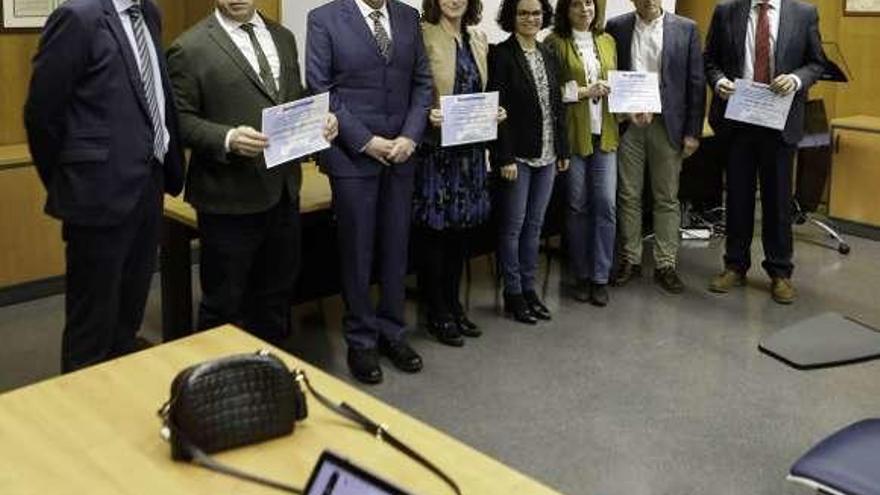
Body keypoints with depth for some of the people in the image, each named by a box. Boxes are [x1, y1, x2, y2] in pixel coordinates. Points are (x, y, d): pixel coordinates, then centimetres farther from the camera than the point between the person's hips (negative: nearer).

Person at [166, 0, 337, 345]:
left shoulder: (282, 37, 11)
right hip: (230, 196, -6)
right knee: (224, 303, 8)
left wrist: (320, 119, -2)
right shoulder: (190, 48, -9)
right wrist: (227, 139, -26)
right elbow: (179, 119, -10)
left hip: (283, 190, 6)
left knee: (278, 292, 19)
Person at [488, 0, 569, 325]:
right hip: (518, 155, -6)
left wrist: (563, 150, 11)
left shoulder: (549, 55, 11)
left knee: (534, 225, 12)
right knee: (513, 226, 3)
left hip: (547, 155, 6)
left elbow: (557, 106, 14)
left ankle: (529, 288, 23)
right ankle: (513, 294, 13)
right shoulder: (501, 54, -8)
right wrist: (505, 158, -17)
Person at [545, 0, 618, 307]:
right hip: (573, 134, -3)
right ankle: (581, 275, 18)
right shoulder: (556, 42, -2)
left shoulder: (607, 41, 13)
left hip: (605, 133, 4)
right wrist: (584, 92, -15)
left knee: (606, 204, -1)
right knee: (578, 206, 5)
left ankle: (600, 276, 9)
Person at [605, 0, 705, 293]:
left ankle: (666, 264, 12)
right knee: (628, 196, 7)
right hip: (627, 123, 1)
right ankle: (630, 260, 18)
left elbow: (695, 82, 1)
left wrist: (693, 131, -4)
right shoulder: (616, 27, 4)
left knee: (667, 199, 5)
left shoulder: (686, 29, 2)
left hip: (667, 124, -1)